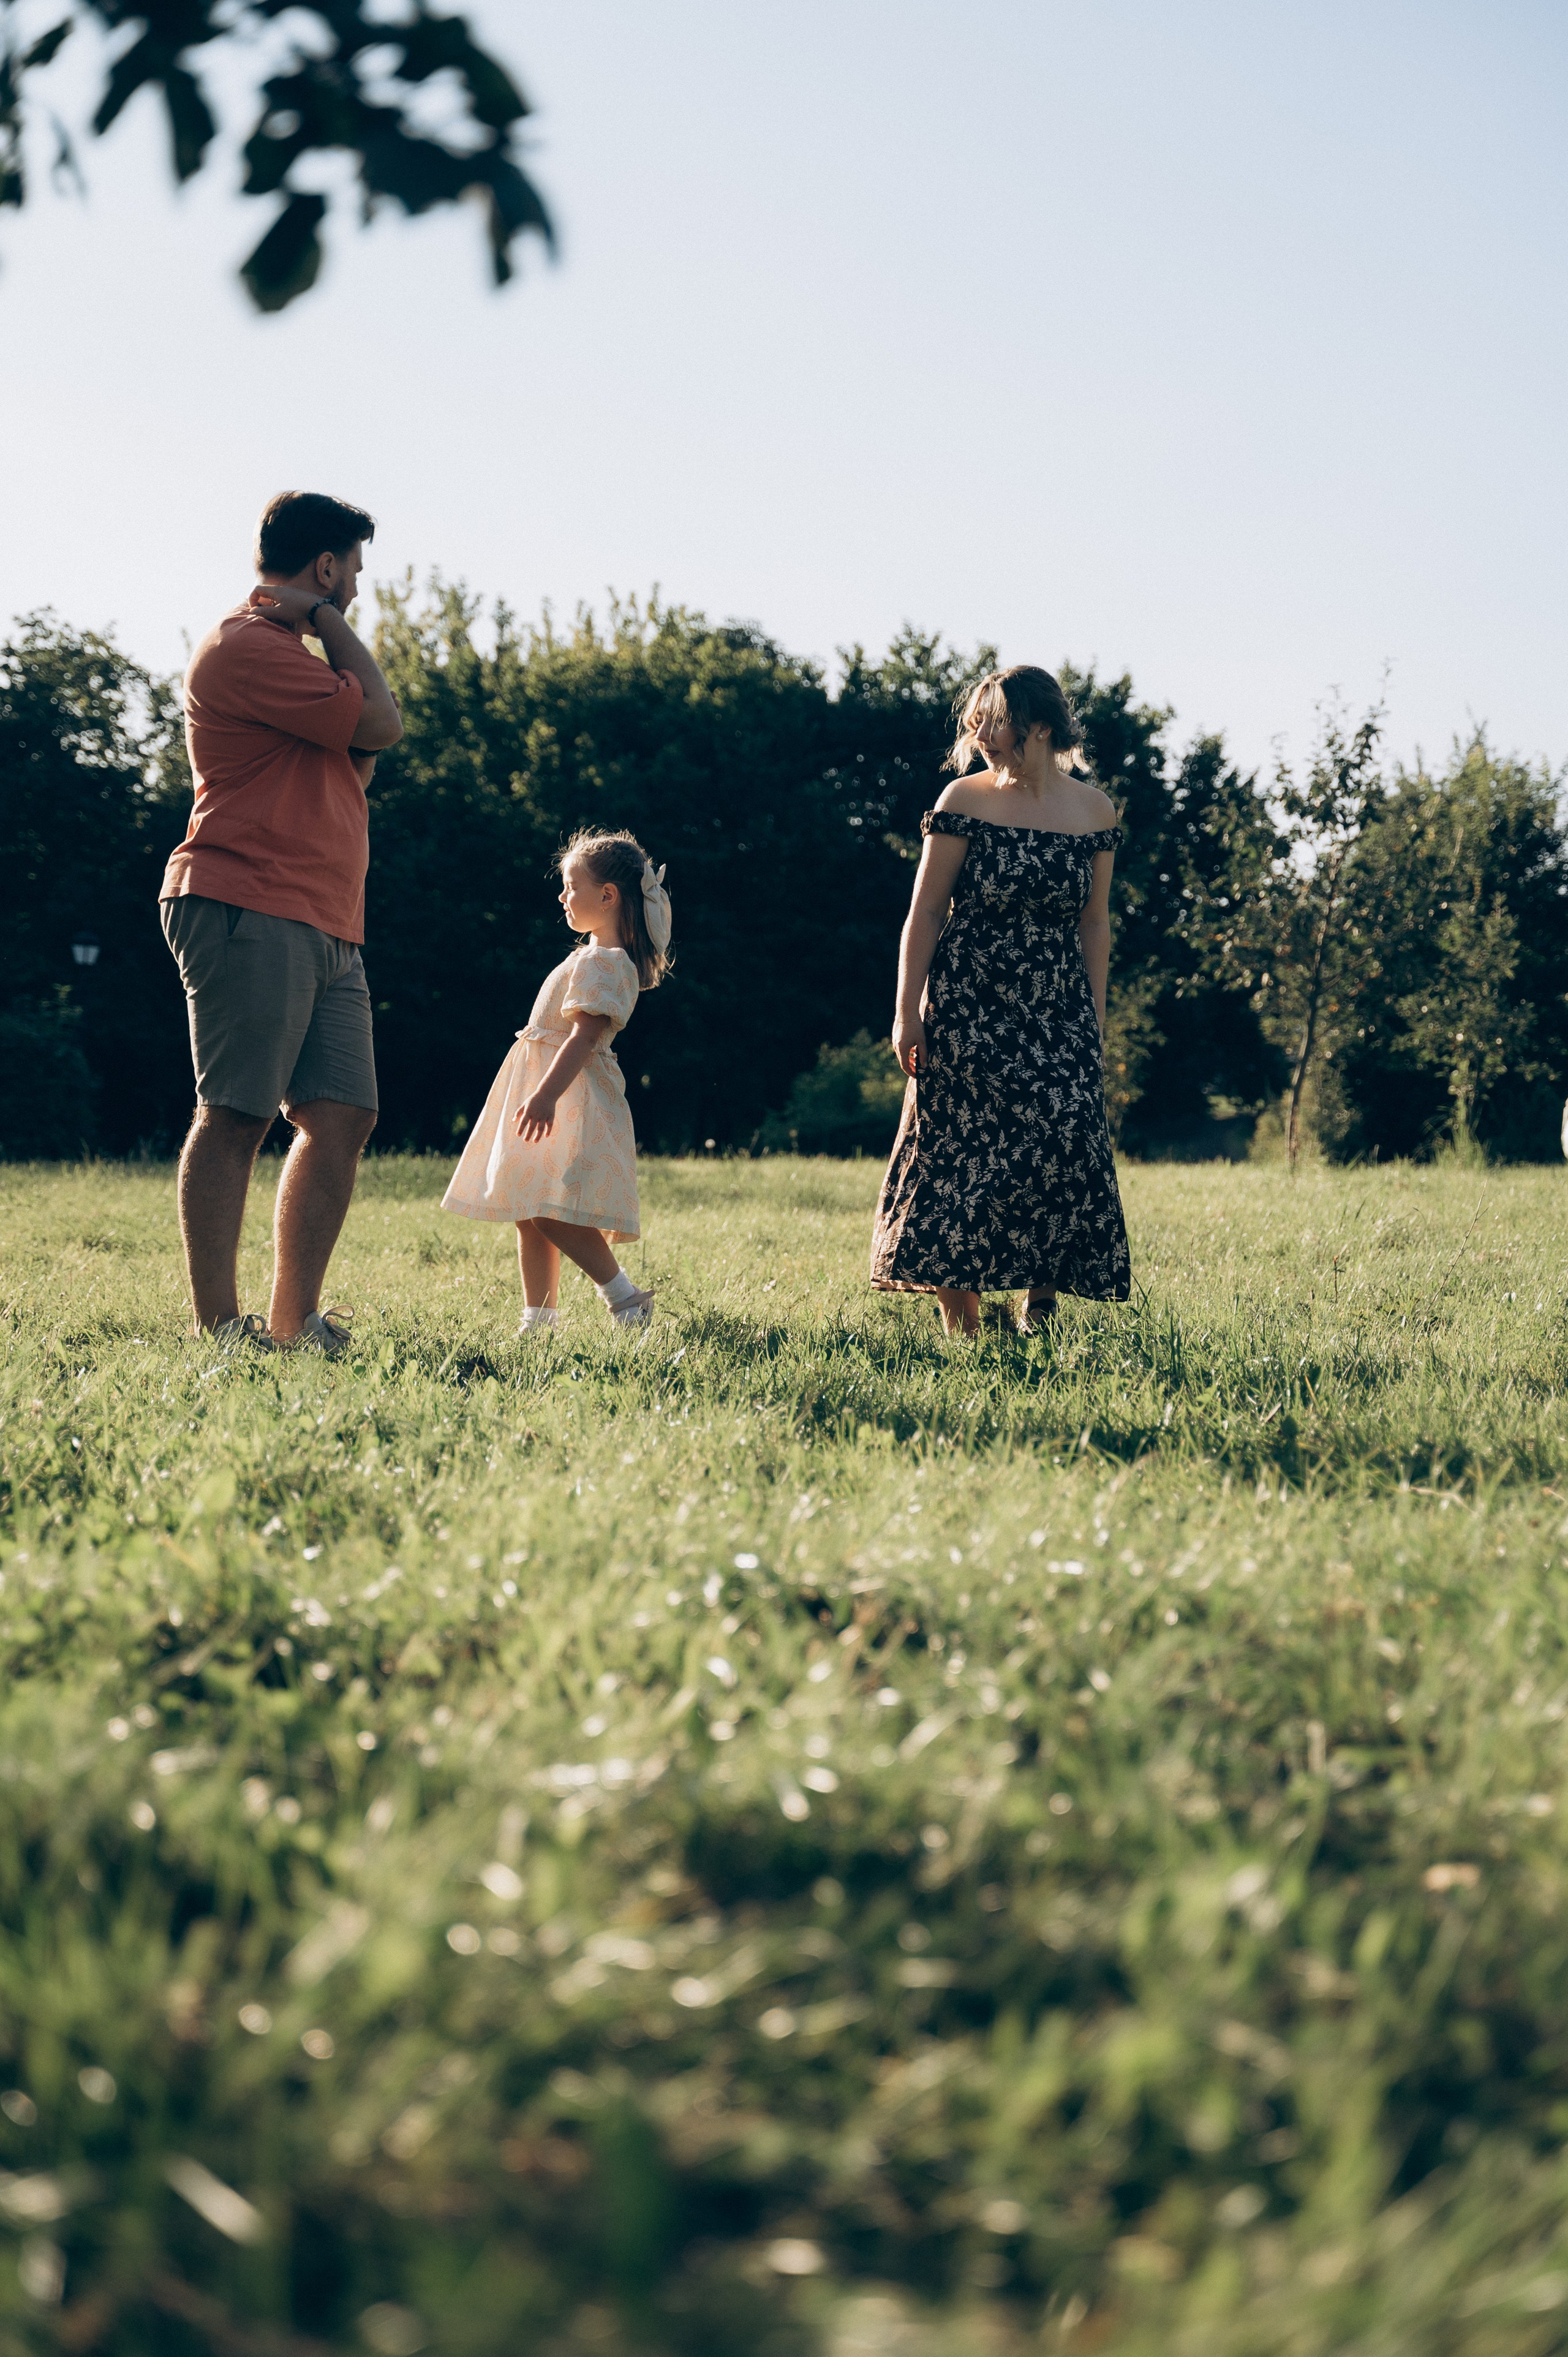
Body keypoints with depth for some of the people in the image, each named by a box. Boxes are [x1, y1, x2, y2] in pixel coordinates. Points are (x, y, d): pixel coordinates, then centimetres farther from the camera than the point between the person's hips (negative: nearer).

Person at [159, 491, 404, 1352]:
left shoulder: (294, 654, 27)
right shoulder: (246, 647, -7)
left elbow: (355, 765, 28)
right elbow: (382, 721, -9)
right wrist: (330, 624, 2)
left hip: (325, 929, 10)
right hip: (247, 911, -10)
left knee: (342, 1118, 2)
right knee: (235, 1115, -9)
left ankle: (293, 1323, 5)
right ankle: (220, 1328, -8)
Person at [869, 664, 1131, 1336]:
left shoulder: (1092, 810, 5)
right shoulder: (965, 800, -1)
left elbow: (1094, 922, 11)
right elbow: (926, 911, -1)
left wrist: (1096, 1021, 9)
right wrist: (907, 1011, -6)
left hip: (1057, 1014, 2)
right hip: (967, 1009, -2)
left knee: (1064, 1140, -13)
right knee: (956, 1155, -6)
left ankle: (1040, 1300, 4)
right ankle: (961, 1330, 1)